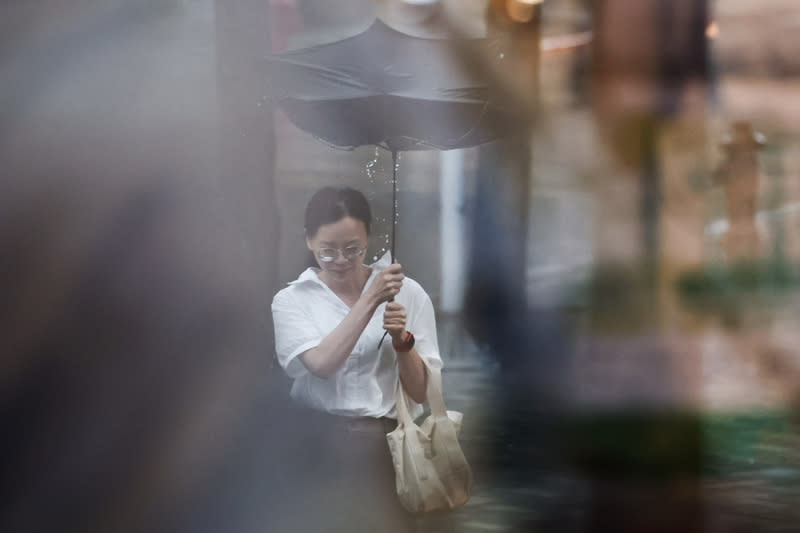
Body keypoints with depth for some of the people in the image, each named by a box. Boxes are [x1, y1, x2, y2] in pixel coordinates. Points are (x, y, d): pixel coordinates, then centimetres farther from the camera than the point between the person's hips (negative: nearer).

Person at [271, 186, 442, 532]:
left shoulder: (408, 293, 7)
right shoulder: (291, 300, 7)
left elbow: (423, 392, 6)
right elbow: (322, 364, -12)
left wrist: (402, 340, -10)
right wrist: (370, 300, -11)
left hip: (387, 445, 1)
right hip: (320, 448, 0)